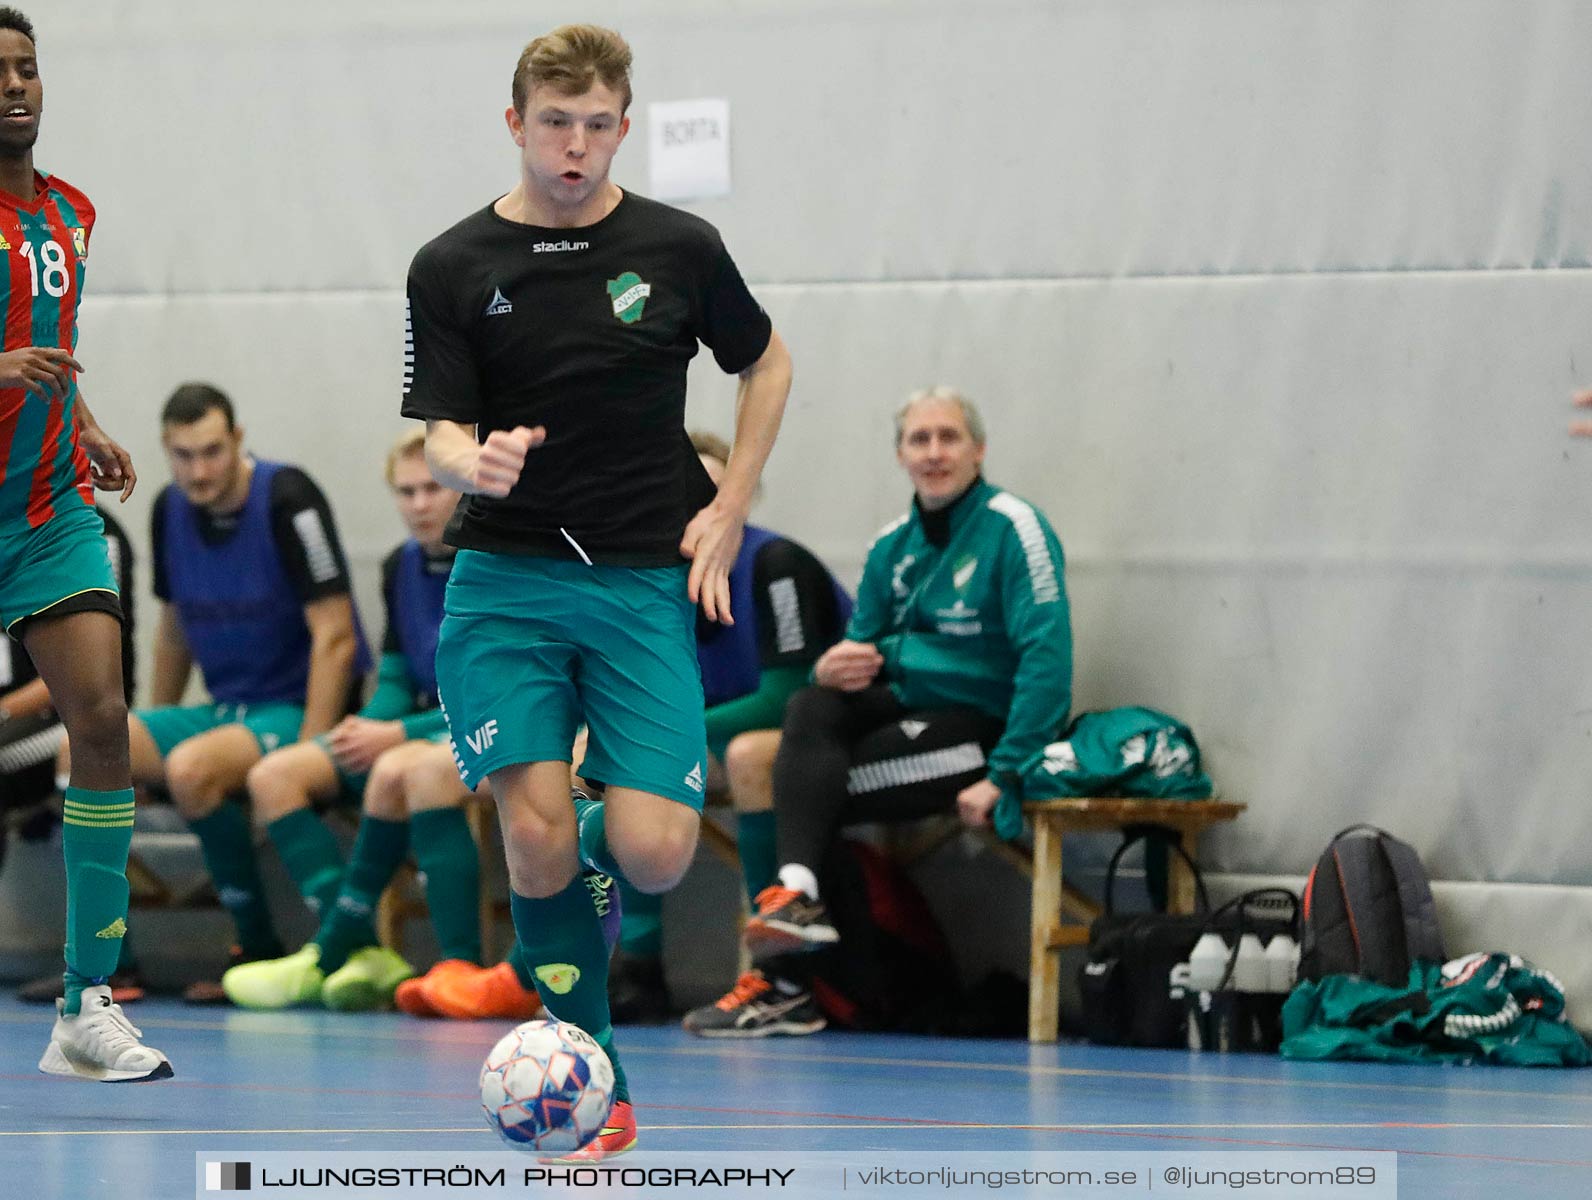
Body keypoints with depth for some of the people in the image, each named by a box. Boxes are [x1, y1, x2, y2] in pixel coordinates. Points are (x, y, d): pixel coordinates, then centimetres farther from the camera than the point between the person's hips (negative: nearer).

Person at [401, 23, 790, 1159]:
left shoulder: (678, 248, 1)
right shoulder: (452, 268, 0)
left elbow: (767, 361, 16)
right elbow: (440, 432, -2)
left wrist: (729, 508, 6)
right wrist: (475, 460, -26)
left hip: (646, 584, 0)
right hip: (505, 582, 0)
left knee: (655, 853, -12)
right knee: (536, 831, -14)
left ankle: (586, 837, 26)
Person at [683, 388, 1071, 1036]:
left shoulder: (1012, 527, -9)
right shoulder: (892, 545, 13)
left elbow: (1047, 657, -17)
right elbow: (863, 650, 18)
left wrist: (1004, 775, -24)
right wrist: (831, 668, -10)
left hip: (979, 725, -6)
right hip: (905, 706, 6)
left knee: (809, 782, -22)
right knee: (811, 709, -24)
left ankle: (782, 984, -22)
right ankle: (796, 895, -34)